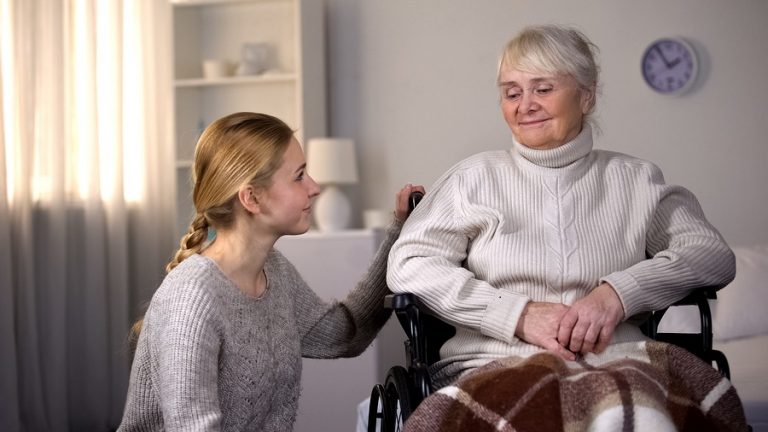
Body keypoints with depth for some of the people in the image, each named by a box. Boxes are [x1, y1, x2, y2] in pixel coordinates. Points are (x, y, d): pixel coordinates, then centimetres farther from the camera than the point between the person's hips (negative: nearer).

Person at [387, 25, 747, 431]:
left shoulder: (636, 180, 19)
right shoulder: (475, 177, 17)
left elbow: (714, 254, 9)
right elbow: (407, 264, 5)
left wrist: (619, 292, -9)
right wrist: (519, 314, -7)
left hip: (612, 365, 1)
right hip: (495, 366, -1)